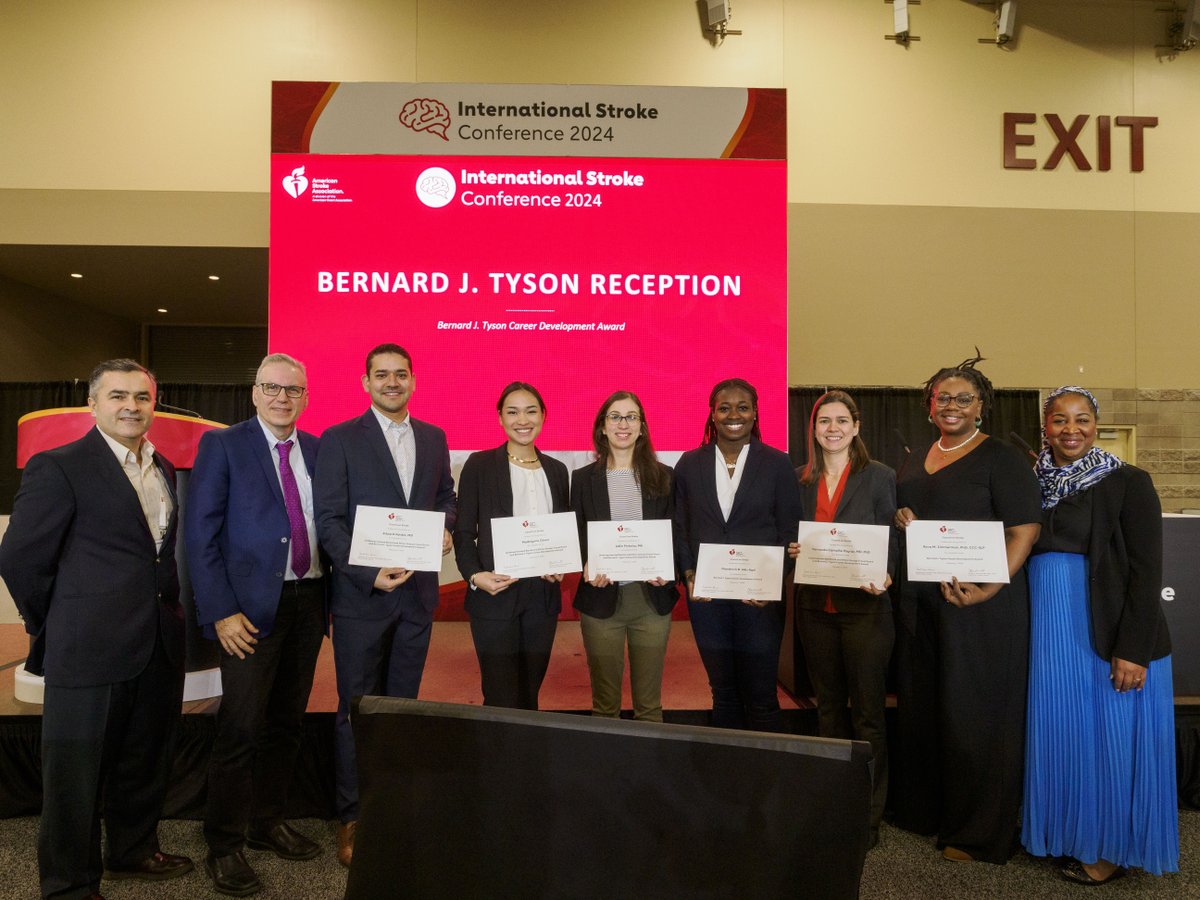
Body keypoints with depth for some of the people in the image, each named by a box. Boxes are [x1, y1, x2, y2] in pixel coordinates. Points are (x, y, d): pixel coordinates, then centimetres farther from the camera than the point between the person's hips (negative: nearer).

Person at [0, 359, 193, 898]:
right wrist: (57, 627, -1)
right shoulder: (58, 467, -10)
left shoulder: (164, 470, 11)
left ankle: (133, 850, 41)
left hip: (160, 650, 7)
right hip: (89, 651, -6)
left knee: (146, 761, 20)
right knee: (76, 772, 9)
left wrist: (168, 610, 8)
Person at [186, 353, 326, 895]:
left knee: (287, 723, 14)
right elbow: (200, 534, -7)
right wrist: (221, 611, -14)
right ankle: (225, 846, 16)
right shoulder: (222, 445, -3)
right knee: (241, 727, -1)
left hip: (308, 601, 5)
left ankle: (267, 823, 31)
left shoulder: (317, 450, 10)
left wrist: (329, 595, 2)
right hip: (251, 606, -4)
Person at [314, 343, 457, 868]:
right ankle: (350, 816, 20)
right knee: (357, 707, 6)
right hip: (361, 593, -4)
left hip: (418, 590, 4)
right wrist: (370, 574, -19)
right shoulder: (339, 439, -4)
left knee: (403, 702, 14)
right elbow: (329, 519, -8)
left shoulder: (434, 438, 9)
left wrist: (445, 526, -4)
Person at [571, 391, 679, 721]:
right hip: (601, 598, 0)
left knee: (649, 702, 10)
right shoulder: (584, 478, 4)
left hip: (651, 598, 0)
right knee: (604, 702, 10)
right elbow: (576, 536, 4)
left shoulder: (663, 477, 5)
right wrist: (587, 568, -16)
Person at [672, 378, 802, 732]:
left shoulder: (778, 464, 1)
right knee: (723, 692, 13)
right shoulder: (689, 464, 6)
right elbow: (680, 528, 8)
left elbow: (790, 531, 1)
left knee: (761, 696, 1)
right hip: (706, 595, 2)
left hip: (760, 597, -2)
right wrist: (689, 575, -5)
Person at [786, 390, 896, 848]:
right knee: (828, 706, 14)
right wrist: (792, 550, -5)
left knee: (867, 711, 3)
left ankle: (869, 814, 15)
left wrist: (882, 579, -20)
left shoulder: (879, 476, -3)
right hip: (815, 605, 4)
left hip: (864, 606, -4)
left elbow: (892, 541, -3)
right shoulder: (800, 480, 8)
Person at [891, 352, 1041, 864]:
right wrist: (900, 518, -1)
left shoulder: (1002, 458, -5)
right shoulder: (915, 462, 14)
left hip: (981, 605, -6)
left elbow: (1024, 530, -12)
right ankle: (926, 809, 30)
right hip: (919, 601, 6)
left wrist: (990, 588, -24)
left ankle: (980, 831, 17)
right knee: (921, 704, 13)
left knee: (975, 713, 2)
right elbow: (901, 509, 24)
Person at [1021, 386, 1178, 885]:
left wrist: (1134, 650, -15)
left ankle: (1110, 848, 23)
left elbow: (1146, 571, -10)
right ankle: (1064, 832, 30)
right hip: (1049, 632, 5)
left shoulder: (1128, 482, -7)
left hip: (1109, 636, -4)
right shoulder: (1032, 483, 6)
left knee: (1109, 739, 6)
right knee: (1058, 732, 13)